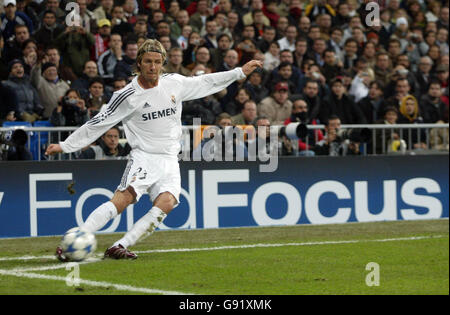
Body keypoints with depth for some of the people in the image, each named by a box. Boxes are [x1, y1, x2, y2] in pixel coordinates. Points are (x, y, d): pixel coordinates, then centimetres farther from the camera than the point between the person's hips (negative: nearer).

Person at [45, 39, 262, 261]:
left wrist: (240, 72, 23)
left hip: (170, 161, 4)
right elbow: (97, 124, 0)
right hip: (143, 157, -4)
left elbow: (206, 83, 22)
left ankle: (119, 247, -24)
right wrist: (65, 145, -2)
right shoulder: (128, 96, -5)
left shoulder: (174, 83, 7)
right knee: (124, 198, -26)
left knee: (166, 203, -23)